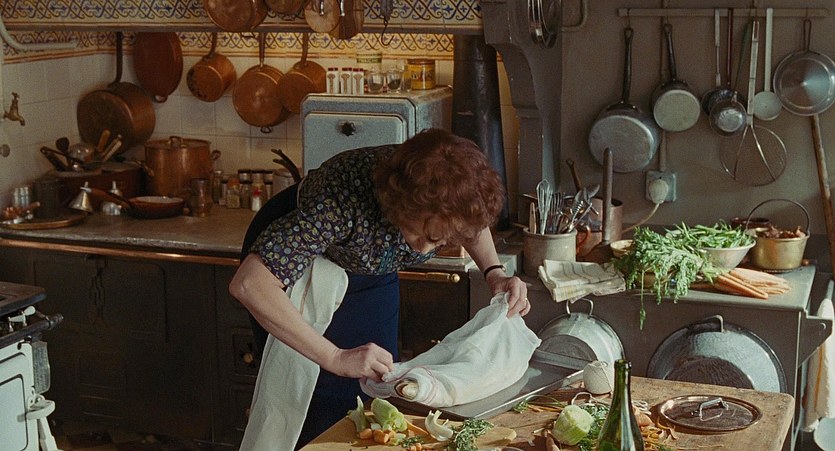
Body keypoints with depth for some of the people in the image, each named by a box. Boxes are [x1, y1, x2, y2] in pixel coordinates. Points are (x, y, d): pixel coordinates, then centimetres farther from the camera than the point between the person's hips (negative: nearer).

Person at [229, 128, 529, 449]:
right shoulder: (345, 197, -44)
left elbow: (474, 219, -1)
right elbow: (248, 284, -49)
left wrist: (495, 272, -20)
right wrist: (336, 358, -50)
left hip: (371, 273, 5)